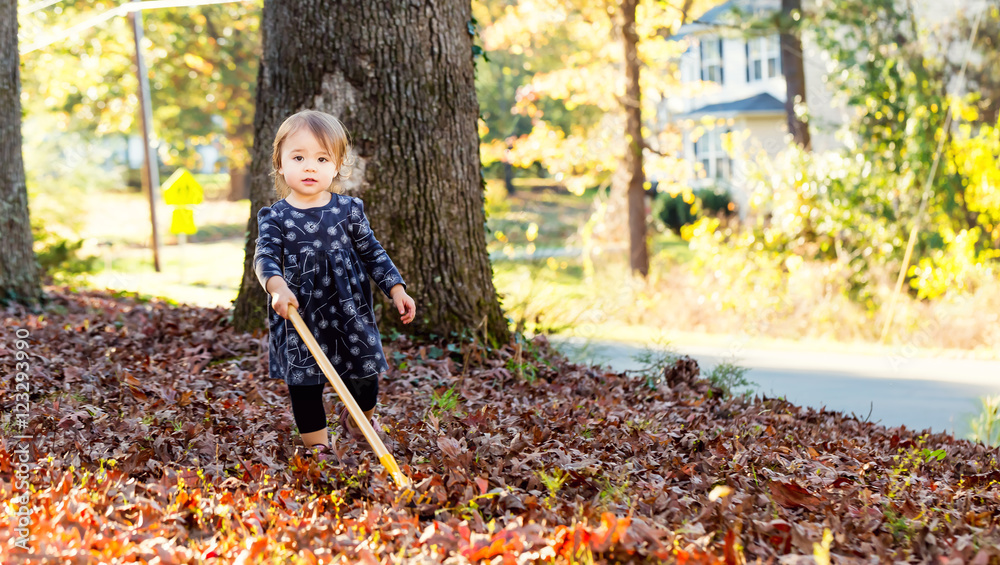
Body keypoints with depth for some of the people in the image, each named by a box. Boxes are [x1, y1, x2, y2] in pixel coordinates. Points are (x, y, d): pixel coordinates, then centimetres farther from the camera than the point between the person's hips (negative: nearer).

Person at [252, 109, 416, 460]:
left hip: (349, 311, 2)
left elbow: (372, 253, 8)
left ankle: (359, 420, 42)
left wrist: (396, 290, 2)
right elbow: (265, 257, -16)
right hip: (299, 316, -1)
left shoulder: (349, 210, 0)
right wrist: (277, 286, -36)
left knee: (365, 375, 11)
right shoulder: (274, 217, -5)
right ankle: (317, 447, 21)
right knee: (304, 382, 5)